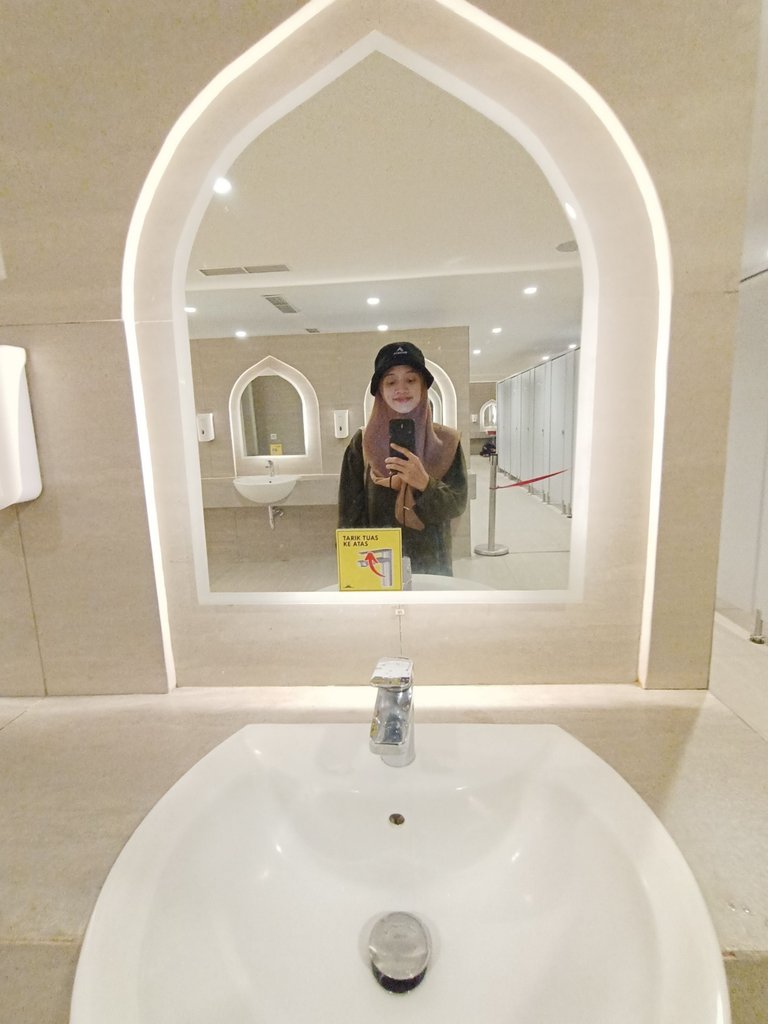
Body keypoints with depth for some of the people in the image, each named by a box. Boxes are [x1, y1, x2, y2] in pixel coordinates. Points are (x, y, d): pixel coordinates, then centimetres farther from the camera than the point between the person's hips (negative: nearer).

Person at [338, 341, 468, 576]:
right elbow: (350, 513, -2)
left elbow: (457, 504, -8)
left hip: (431, 566, 1)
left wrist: (425, 483, -26)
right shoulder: (362, 442, -4)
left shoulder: (447, 441, -4)